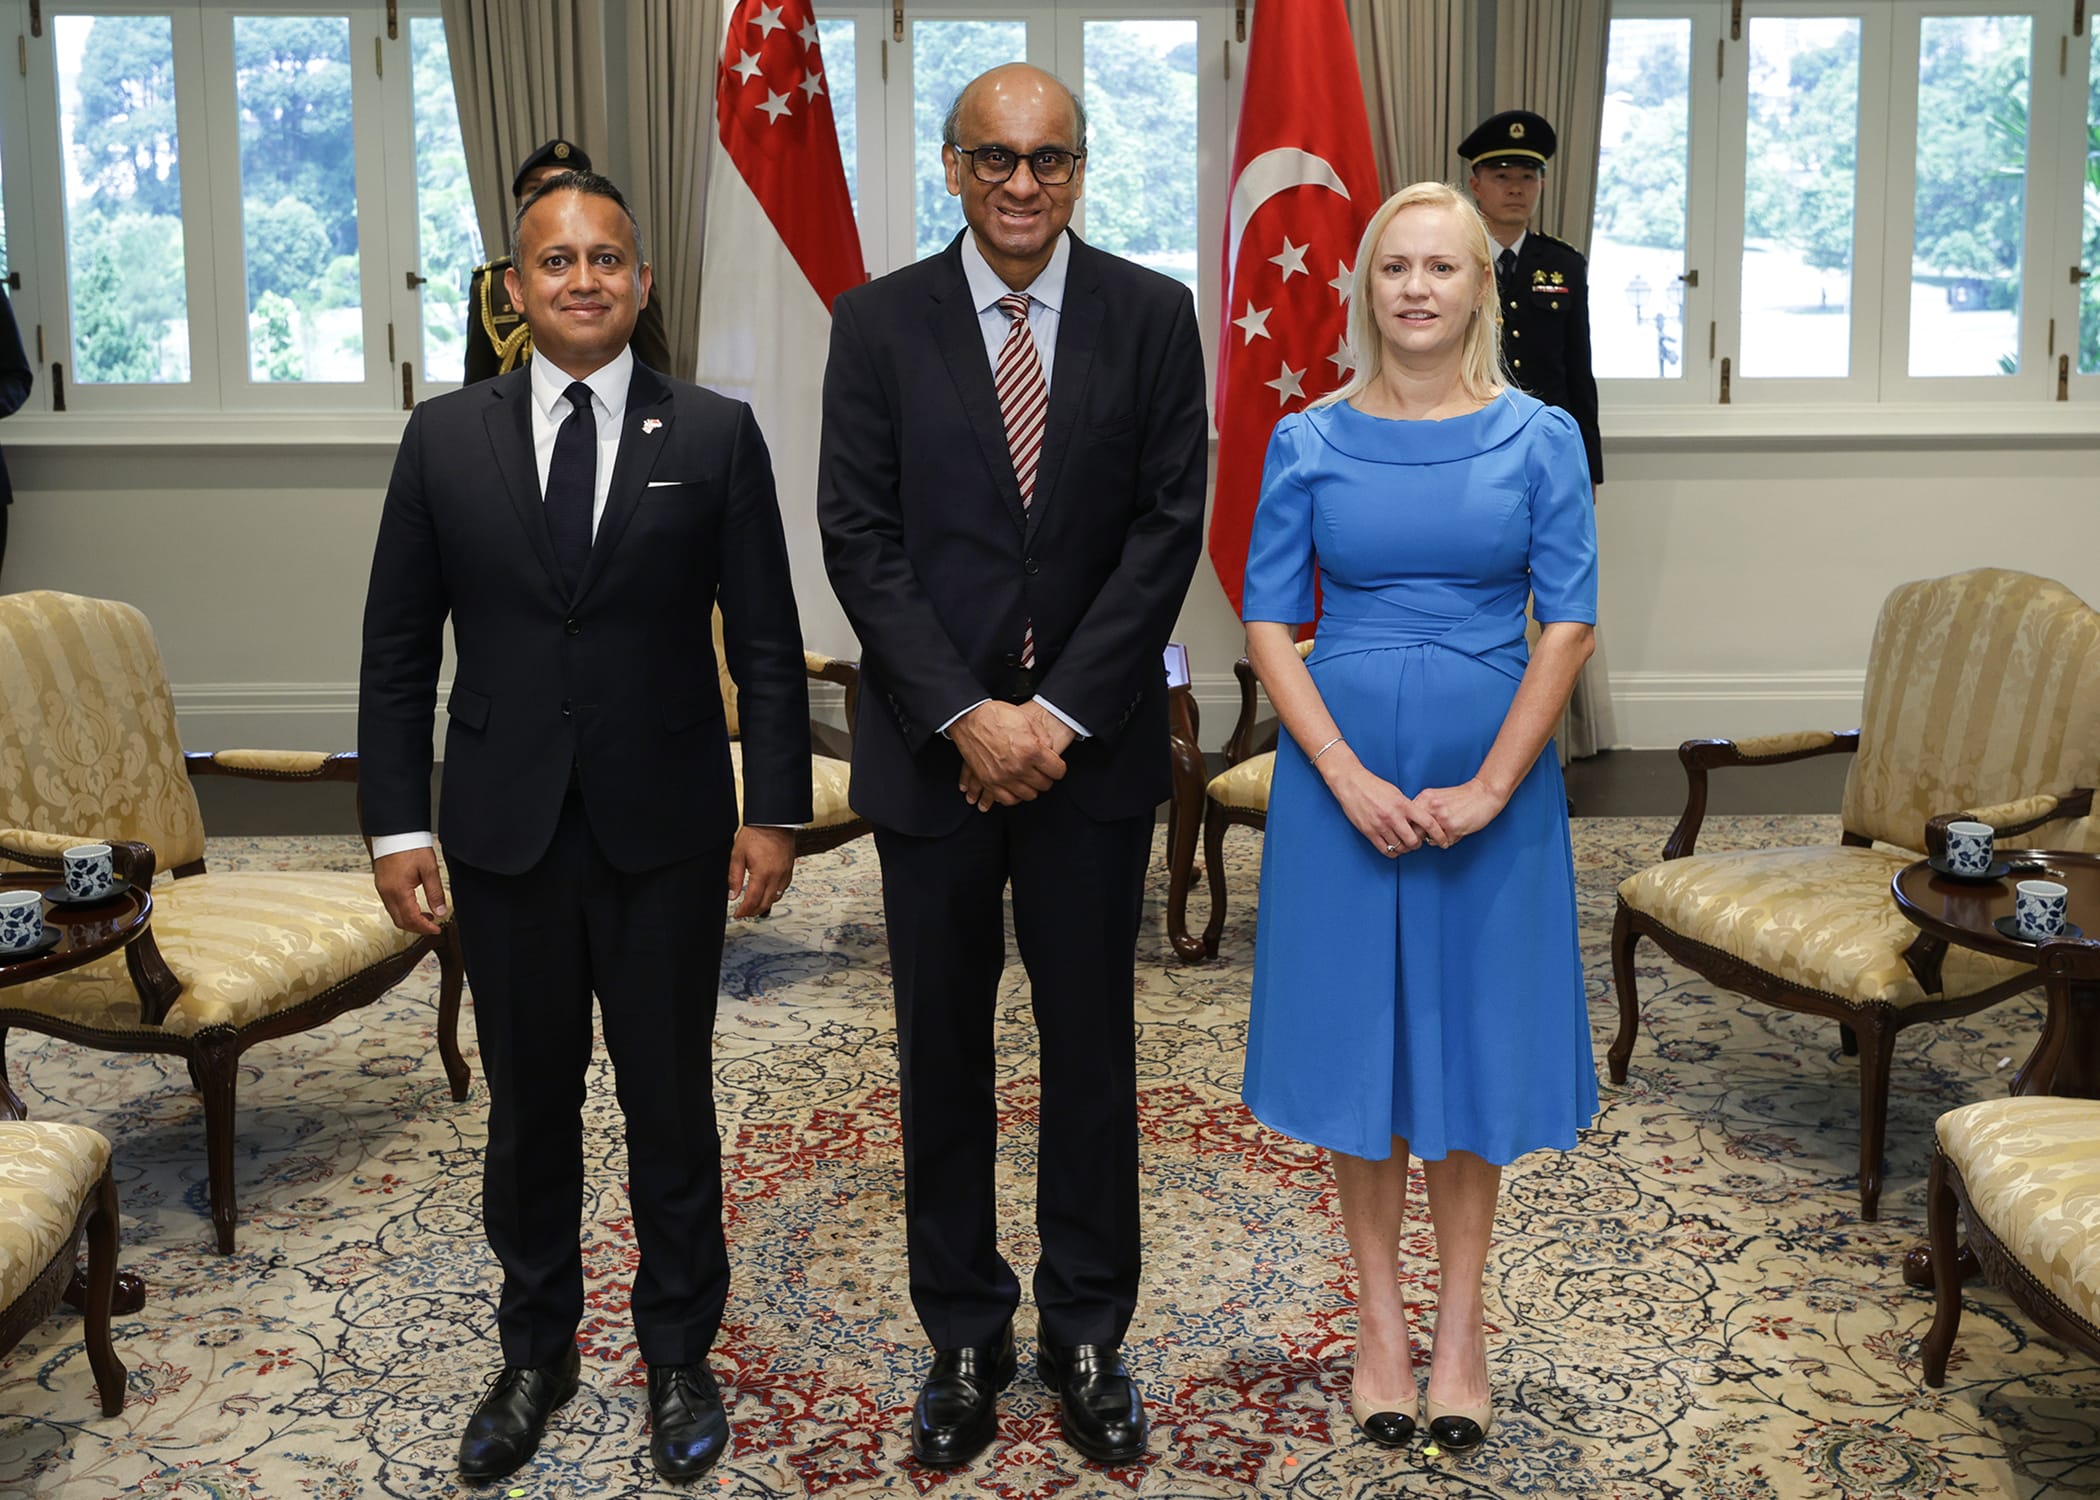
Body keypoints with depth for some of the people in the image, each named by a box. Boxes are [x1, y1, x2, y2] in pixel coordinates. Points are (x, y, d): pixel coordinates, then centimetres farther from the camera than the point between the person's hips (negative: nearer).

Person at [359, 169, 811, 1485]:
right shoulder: (446, 438, 3)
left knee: (671, 1104, 9)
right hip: (505, 832, 2)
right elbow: (398, 651, 4)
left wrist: (776, 812, -4)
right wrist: (397, 826, -1)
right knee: (528, 1106, 13)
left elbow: (766, 645, 0)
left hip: (664, 832, -1)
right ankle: (537, 1355, 31)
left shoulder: (716, 436, -1)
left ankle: (681, 1359, 27)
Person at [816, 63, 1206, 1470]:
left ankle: (1087, 1328, 24)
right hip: (933, 746, 0)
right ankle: (963, 1335, 24)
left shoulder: (1152, 315, 1)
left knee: (1093, 1041, 9)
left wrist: (1060, 715, -12)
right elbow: (859, 537, -4)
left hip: (1093, 745, 0)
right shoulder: (881, 322, 1)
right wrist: (963, 715, -14)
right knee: (944, 1049, 9)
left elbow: (1167, 526, -4)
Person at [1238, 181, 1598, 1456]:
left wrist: (1487, 787, -11)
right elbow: (1268, 626, -2)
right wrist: (1352, 780, -13)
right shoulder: (1308, 442, 1)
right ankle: (1380, 1317, 21)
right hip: (1341, 782, 0)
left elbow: (1571, 625, -3)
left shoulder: (1539, 438, 0)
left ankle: (1462, 1321, 22)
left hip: (1494, 786, 0)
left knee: (1477, 1033, 8)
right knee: (1356, 1033, 7)